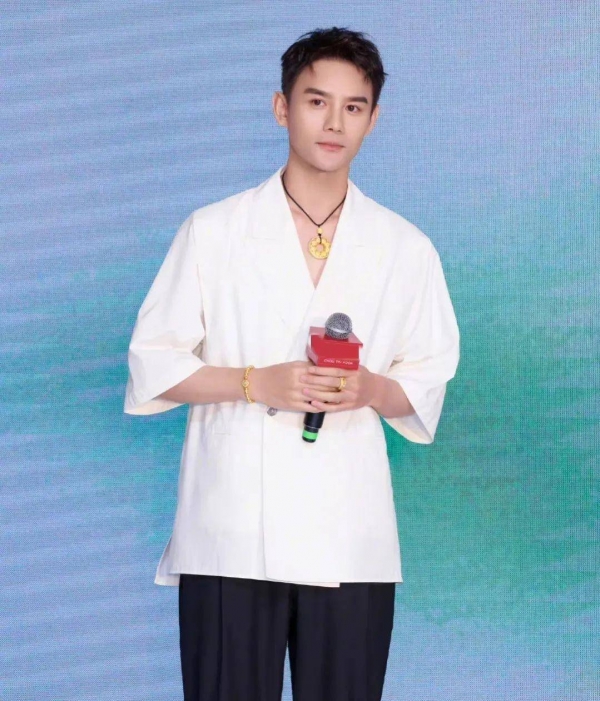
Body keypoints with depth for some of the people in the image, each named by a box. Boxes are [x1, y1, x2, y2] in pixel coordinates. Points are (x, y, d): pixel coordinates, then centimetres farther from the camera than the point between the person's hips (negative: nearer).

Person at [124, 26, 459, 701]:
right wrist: (257, 383, -11)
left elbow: (428, 381, 13)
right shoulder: (213, 232, 4)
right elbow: (152, 366, 4)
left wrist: (371, 390, -9)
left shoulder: (406, 249, 9)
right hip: (230, 534, -1)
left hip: (350, 539, 2)